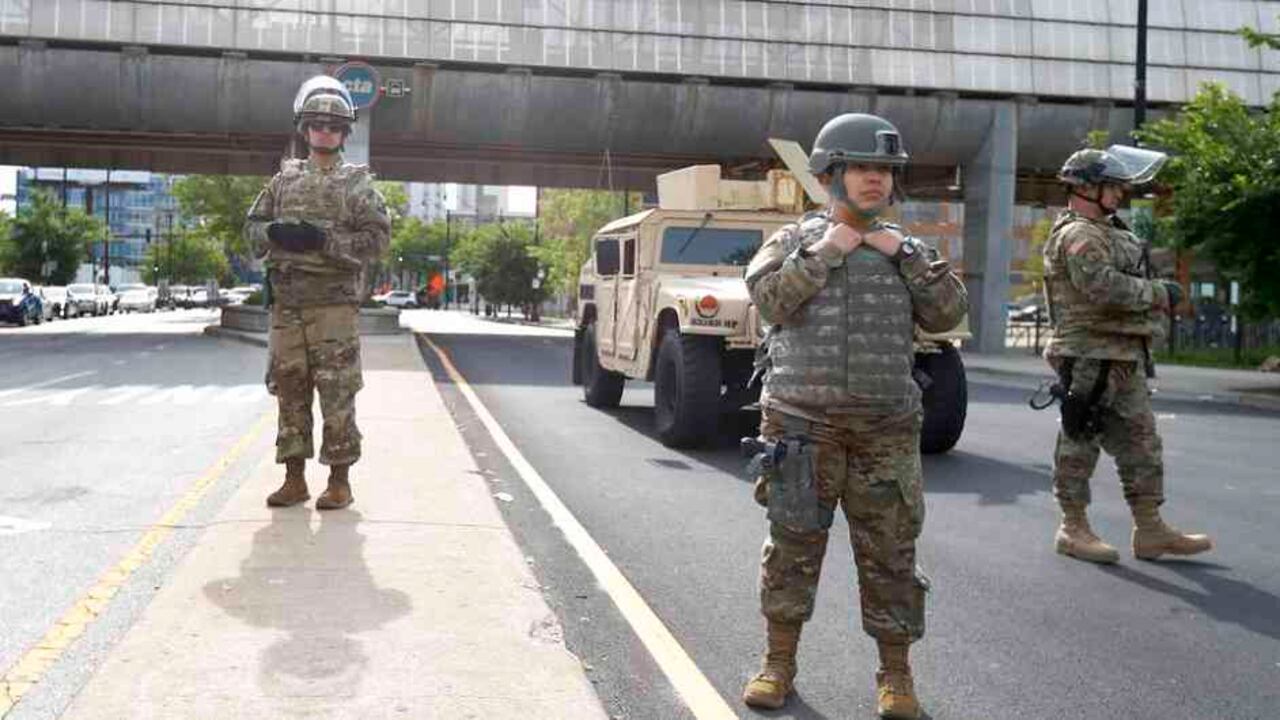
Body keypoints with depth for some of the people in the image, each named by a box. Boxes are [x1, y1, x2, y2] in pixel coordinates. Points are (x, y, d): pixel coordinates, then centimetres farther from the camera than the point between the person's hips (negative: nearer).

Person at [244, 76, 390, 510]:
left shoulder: (357, 182, 3)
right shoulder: (285, 178, 15)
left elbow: (377, 237, -6)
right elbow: (253, 225, 17)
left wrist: (324, 240, -16)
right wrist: (275, 233, -6)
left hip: (335, 304, -4)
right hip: (286, 303, 4)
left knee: (337, 394, -3)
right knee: (290, 392, 7)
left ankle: (339, 481, 5)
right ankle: (294, 479, 16)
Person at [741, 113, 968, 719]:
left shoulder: (904, 249, 12)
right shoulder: (794, 240, 5)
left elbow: (949, 313, 1)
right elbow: (770, 300, -11)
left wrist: (905, 255, -6)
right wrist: (824, 252, -11)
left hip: (886, 431, 2)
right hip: (801, 424, -1)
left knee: (890, 553, 4)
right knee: (792, 548, 5)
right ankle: (778, 664, 18)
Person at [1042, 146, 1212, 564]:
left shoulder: (1106, 231, 21)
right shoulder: (1078, 235, -14)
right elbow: (1106, 289, -26)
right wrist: (1161, 294, -16)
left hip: (1124, 360, 10)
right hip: (1091, 357, -10)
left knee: (1140, 443, 11)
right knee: (1080, 441, -1)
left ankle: (1150, 530, 17)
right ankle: (1073, 529, 7)